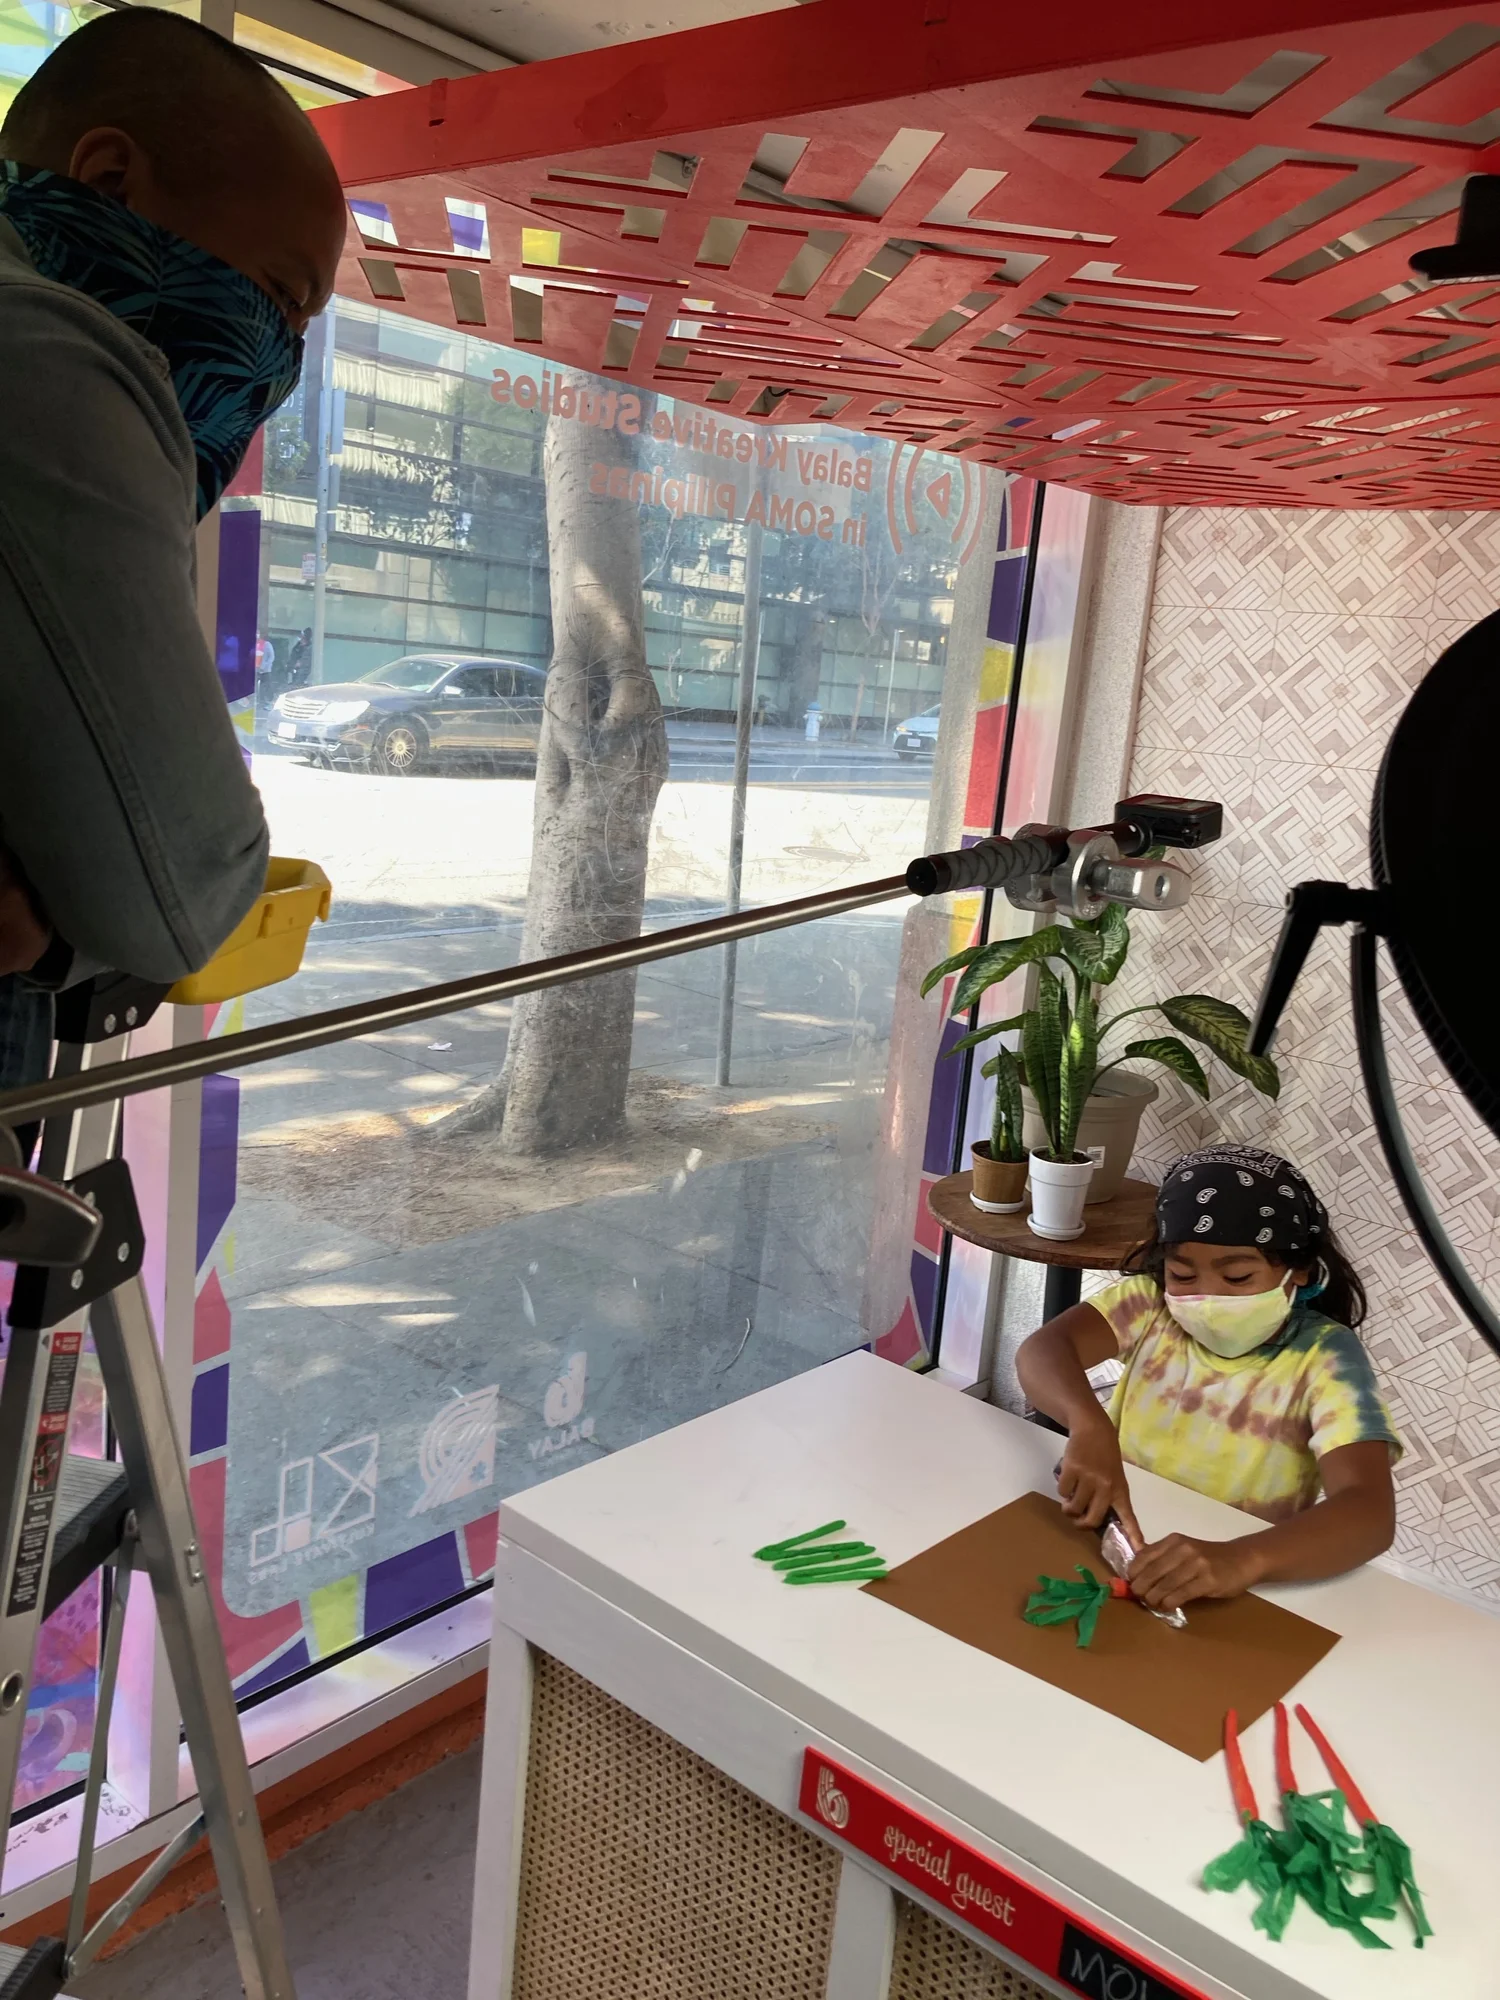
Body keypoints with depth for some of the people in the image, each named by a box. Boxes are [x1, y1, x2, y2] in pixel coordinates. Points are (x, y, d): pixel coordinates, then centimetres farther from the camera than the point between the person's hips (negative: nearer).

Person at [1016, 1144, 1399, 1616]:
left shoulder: (1324, 1357, -11)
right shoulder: (1151, 1302, -3)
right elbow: (1042, 1349, -16)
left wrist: (1242, 1559, -40)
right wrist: (1089, 1426, -36)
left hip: (1230, 1592, -1)